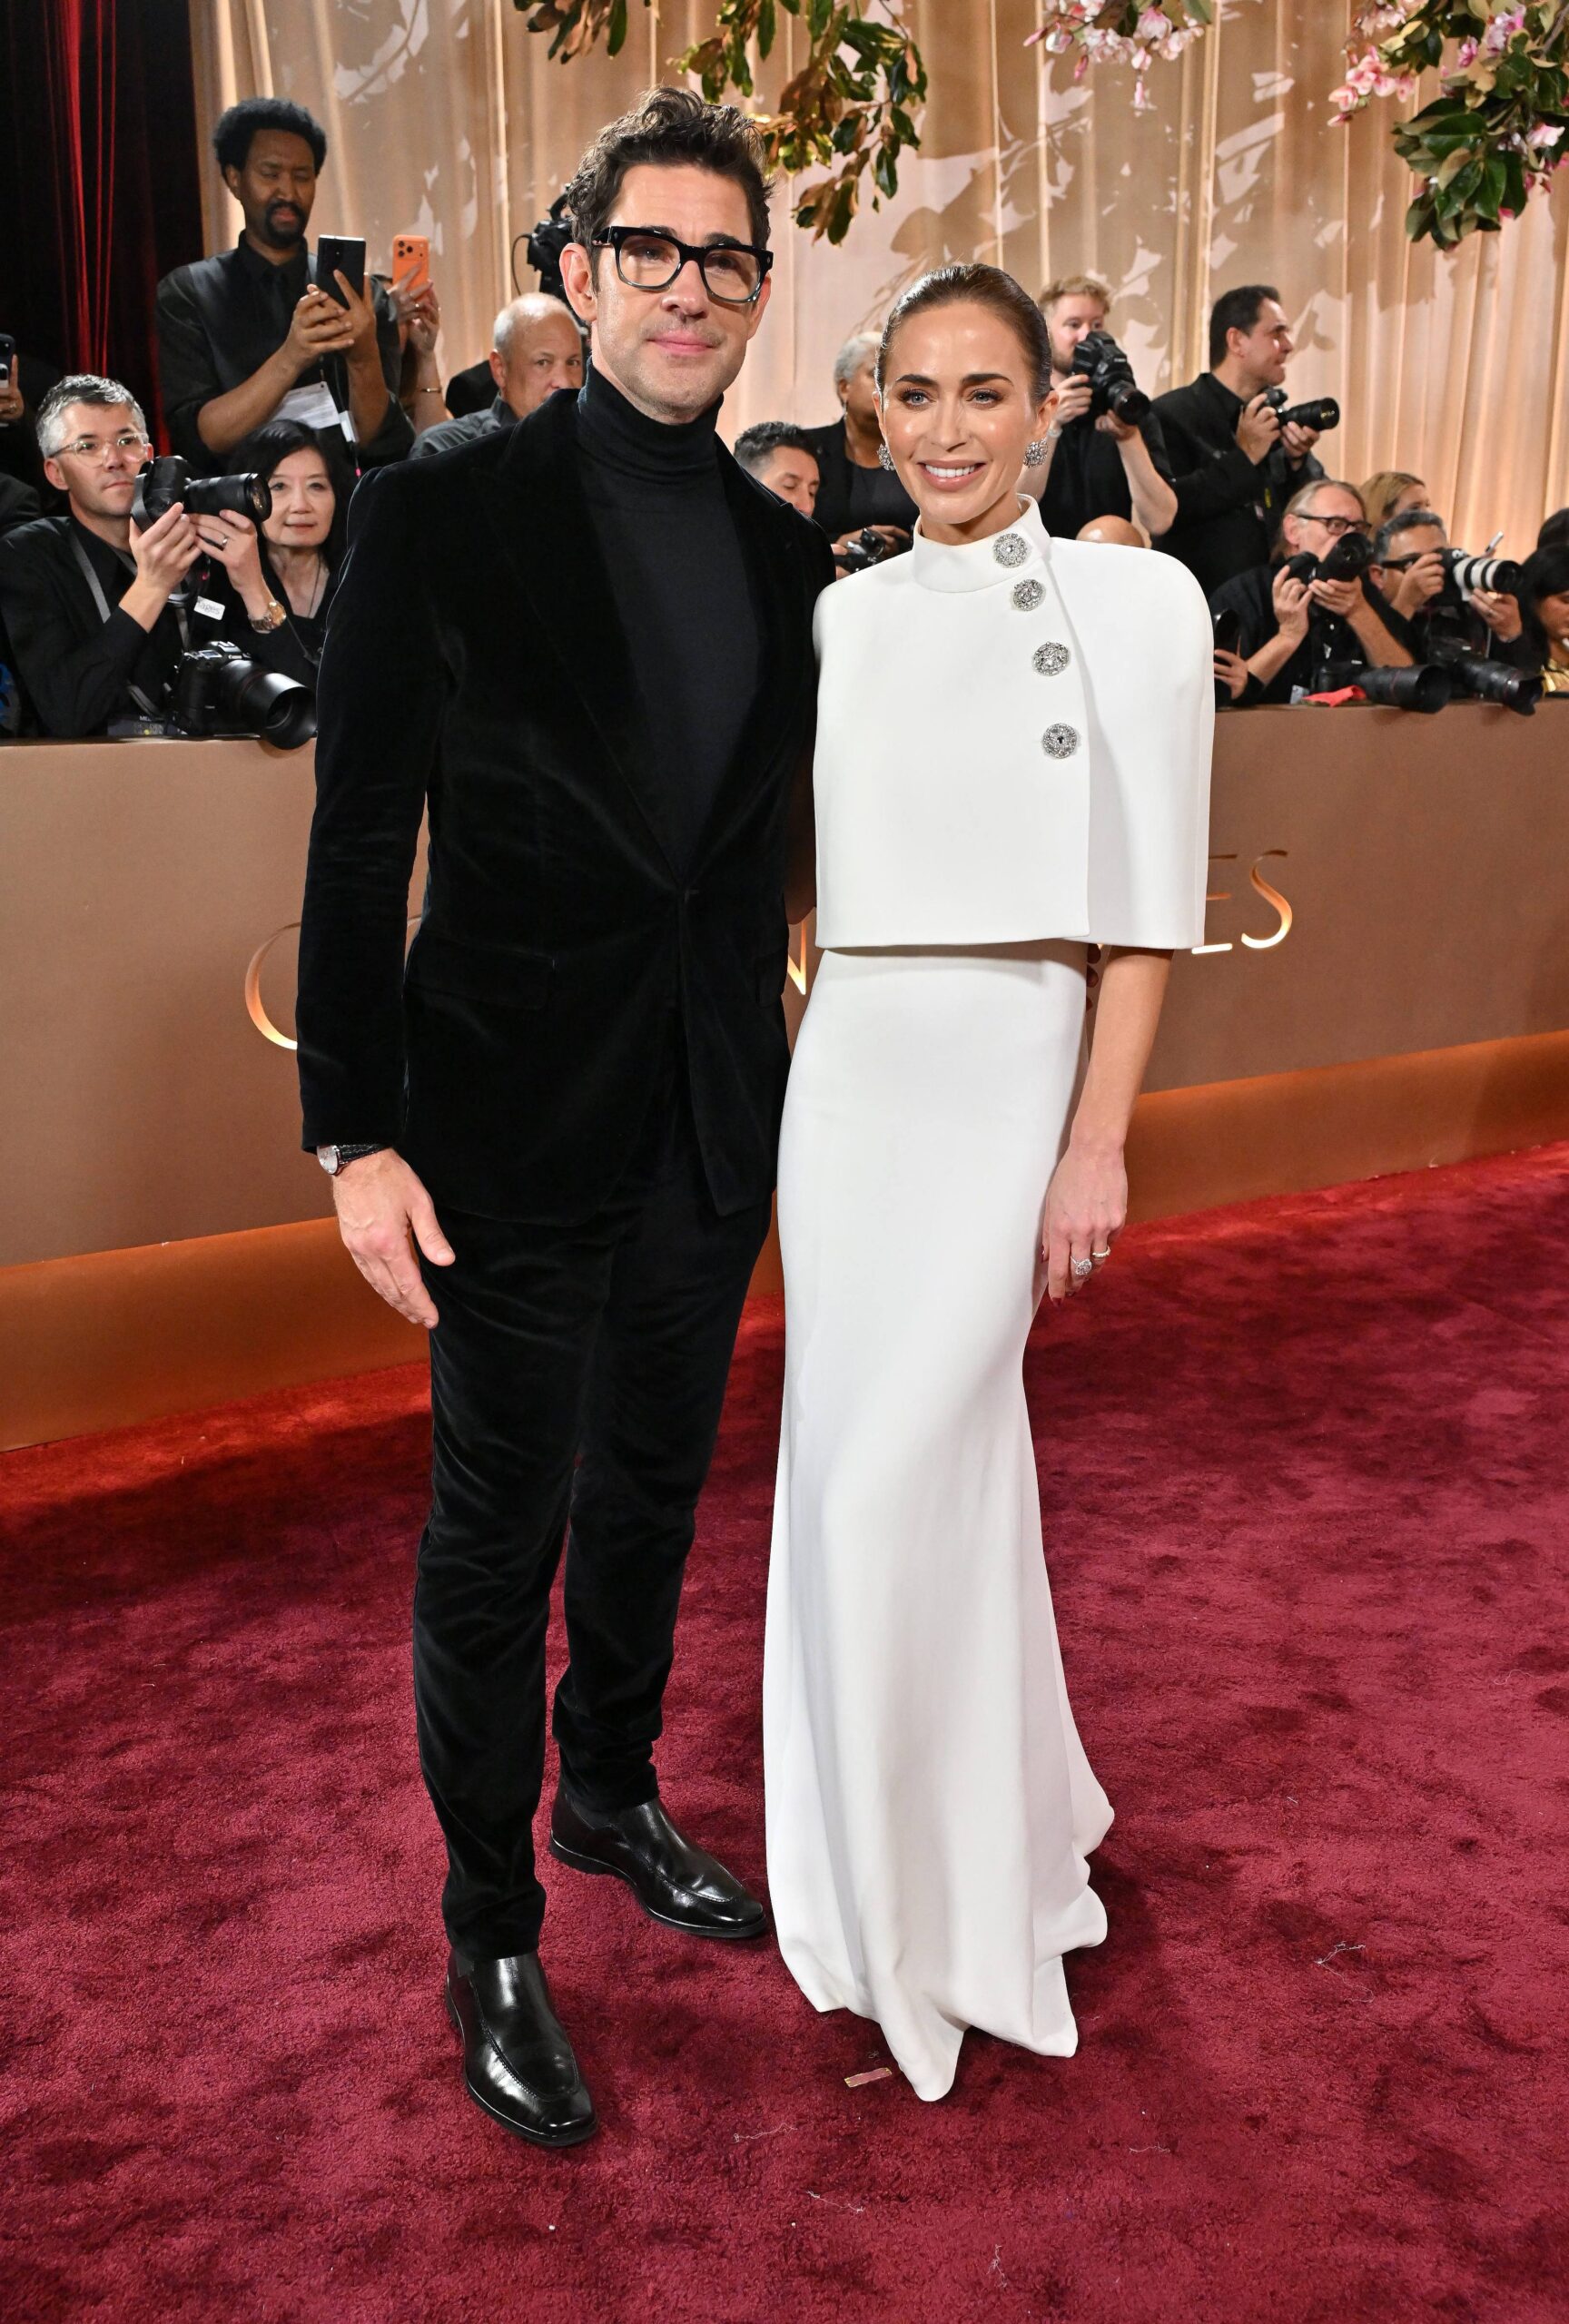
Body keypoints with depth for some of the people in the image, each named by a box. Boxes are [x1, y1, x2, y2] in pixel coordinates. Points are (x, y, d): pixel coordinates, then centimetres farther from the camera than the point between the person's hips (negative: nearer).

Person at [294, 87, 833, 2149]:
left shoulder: (786, 548, 7)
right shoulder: (442, 513, -8)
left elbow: (763, 836, 11)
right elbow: (359, 844, -10)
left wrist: (775, 1072, 9)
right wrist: (355, 1135, -14)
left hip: (717, 1125, 5)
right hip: (517, 1125, -5)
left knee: (655, 1487, 21)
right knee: (497, 1534, 7)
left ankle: (613, 1795, 45)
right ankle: (493, 1939, 27)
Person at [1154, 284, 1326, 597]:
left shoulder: (1279, 416, 12)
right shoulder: (1170, 415, -5)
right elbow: (1165, 510, -18)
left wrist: (1298, 460, -4)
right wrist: (1244, 458, -14)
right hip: (1204, 601, -5)